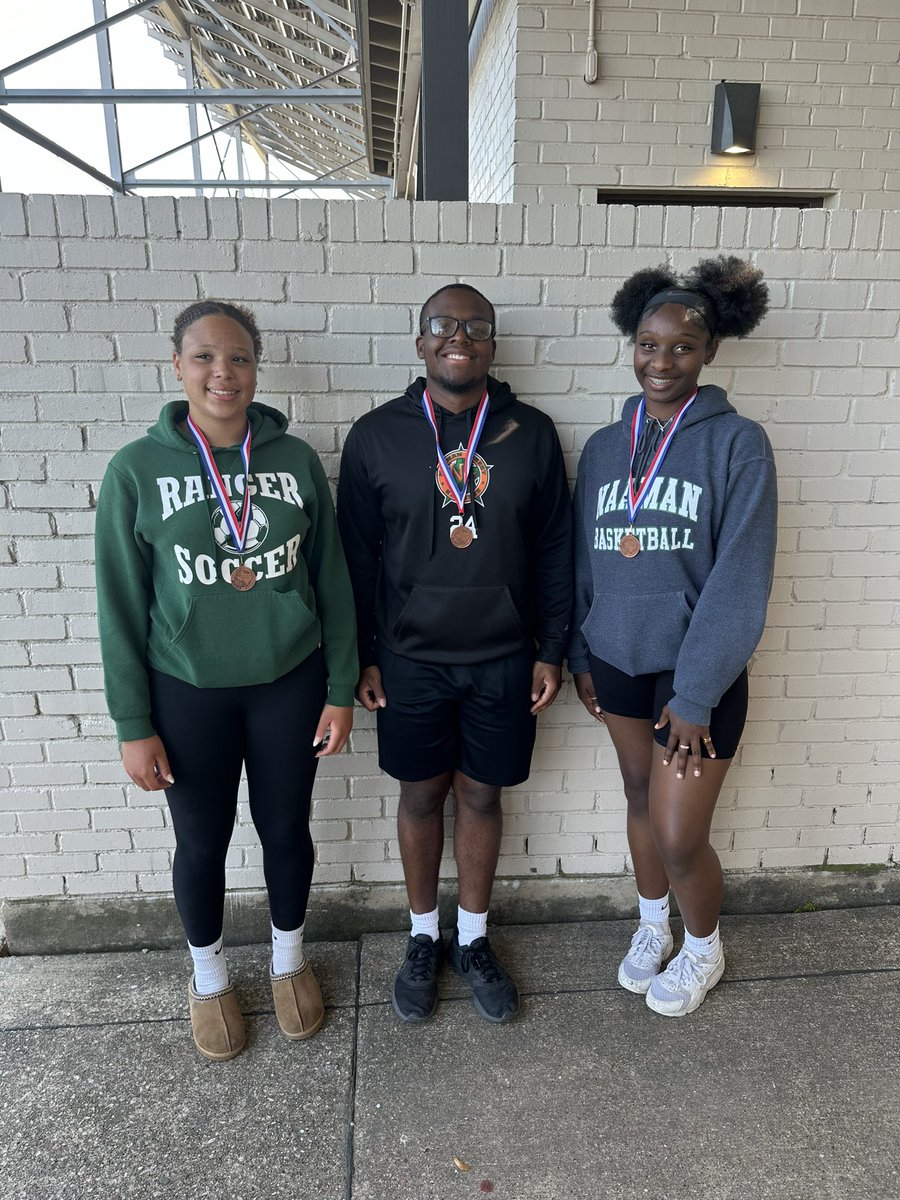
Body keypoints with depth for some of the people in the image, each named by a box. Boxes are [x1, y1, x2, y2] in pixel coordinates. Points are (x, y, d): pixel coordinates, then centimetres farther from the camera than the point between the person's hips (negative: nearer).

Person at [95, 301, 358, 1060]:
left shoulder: (296, 459, -4)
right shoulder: (138, 469, -8)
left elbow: (332, 581, 1)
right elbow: (122, 607, -5)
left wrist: (341, 689, 0)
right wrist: (133, 724, -4)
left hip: (289, 683, 1)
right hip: (187, 692, -1)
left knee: (287, 830, 16)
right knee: (202, 842, 15)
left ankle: (289, 960, 44)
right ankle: (209, 976, 43)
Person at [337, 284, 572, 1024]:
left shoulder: (531, 434, -1)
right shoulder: (376, 436, -3)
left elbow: (554, 551, 2)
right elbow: (358, 556, 0)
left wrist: (551, 649, 1)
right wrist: (362, 656, -1)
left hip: (504, 659, 1)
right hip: (410, 659, 0)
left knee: (482, 796, 13)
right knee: (421, 796, 13)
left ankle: (473, 941, 35)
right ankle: (424, 940, 36)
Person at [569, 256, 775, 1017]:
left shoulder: (737, 442, -11)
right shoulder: (604, 447, 4)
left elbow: (740, 577, -15)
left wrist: (696, 694, -16)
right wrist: (580, 655, 9)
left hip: (697, 671, -4)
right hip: (618, 661, 4)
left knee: (679, 836, 2)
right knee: (641, 799, 20)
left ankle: (703, 949, 34)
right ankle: (652, 925, 45)